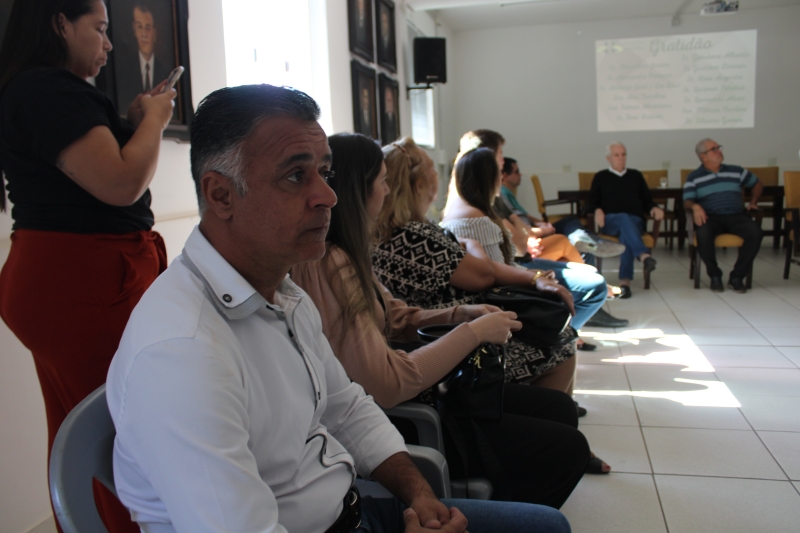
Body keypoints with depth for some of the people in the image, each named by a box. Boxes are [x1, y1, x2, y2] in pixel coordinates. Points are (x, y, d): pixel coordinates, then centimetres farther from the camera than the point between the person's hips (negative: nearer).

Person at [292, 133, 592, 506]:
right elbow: (385, 387, -30)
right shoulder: (328, 266, -26)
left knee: (560, 408, 11)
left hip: (412, 392, 10)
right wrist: (473, 333, -19)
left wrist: (459, 314, -1)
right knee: (566, 449, -8)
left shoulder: (346, 252, 5)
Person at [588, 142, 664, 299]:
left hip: (635, 220, 1)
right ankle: (643, 255, -60)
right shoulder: (600, 177, 21)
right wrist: (598, 210, -10)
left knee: (627, 233, -37)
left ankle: (625, 282, -48)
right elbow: (592, 202, 14)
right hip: (611, 221, -1)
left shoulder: (636, 175, 27)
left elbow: (647, 199, 22)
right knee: (624, 219, -39)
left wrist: (654, 208, -2)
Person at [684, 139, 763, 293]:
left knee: (755, 233, -29)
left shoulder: (736, 171, 19)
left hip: (736, 215, 3)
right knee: (703, 234, -38)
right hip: (710, 217, -2)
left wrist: (752, 202, 18)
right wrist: (695, 206, -22)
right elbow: (687, 202, 0)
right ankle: (715, 276, -16)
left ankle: (737, 277, -16)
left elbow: (757, 184, 32)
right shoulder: (694, 178, 11)